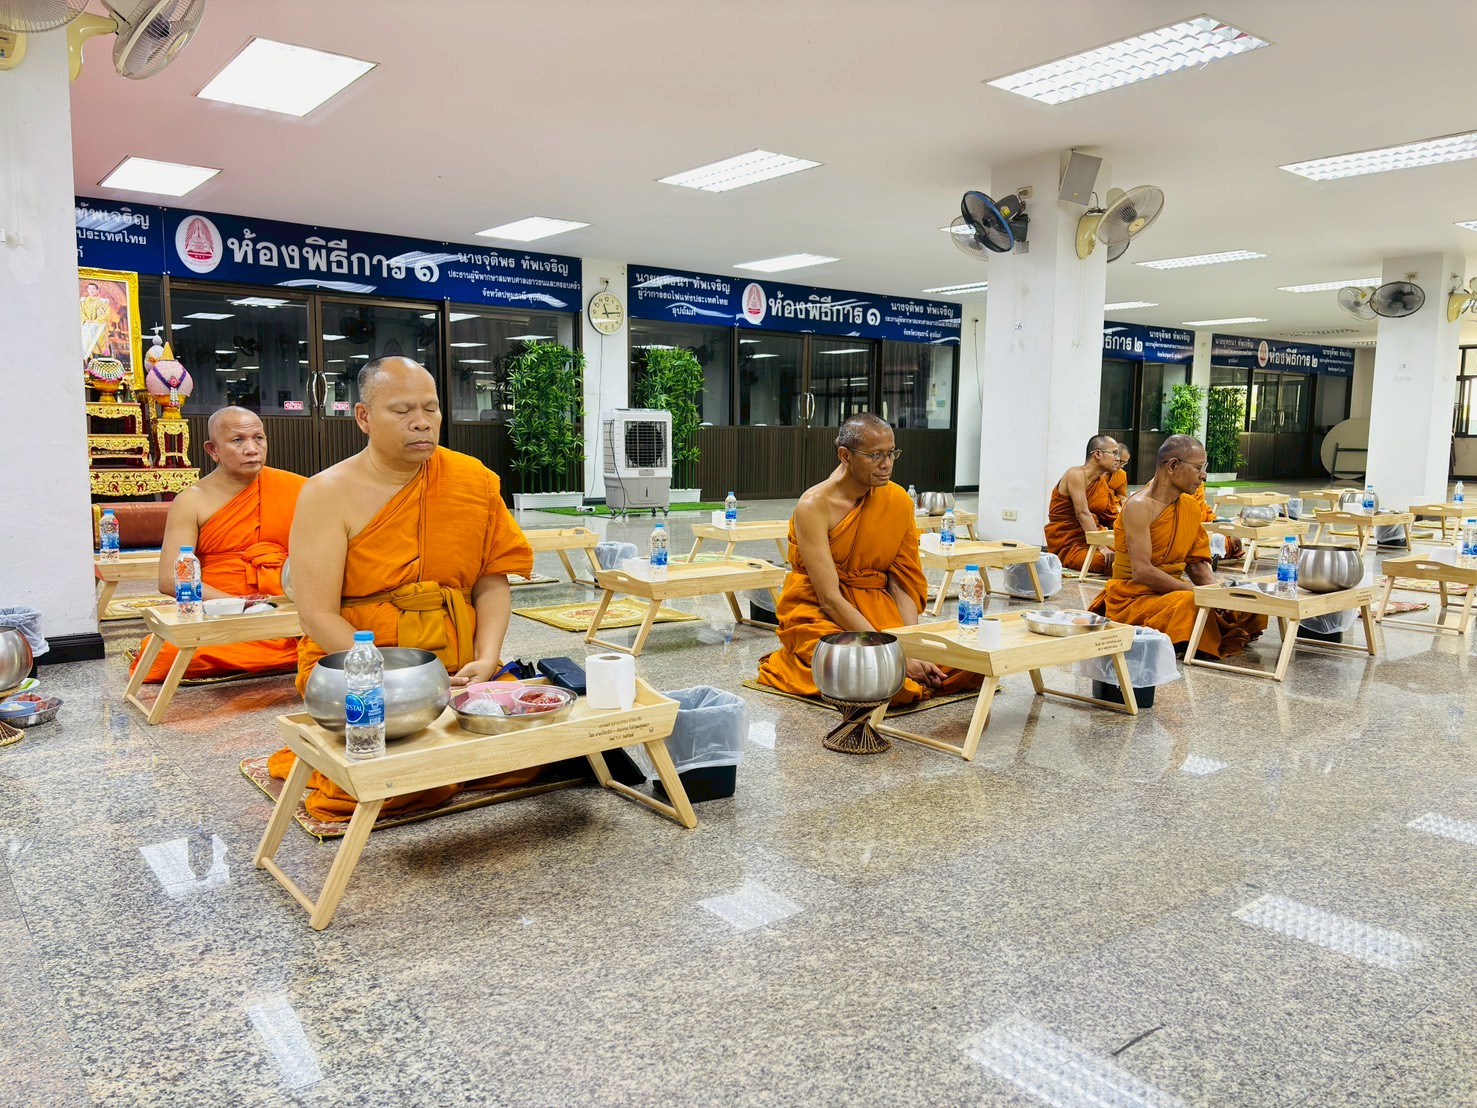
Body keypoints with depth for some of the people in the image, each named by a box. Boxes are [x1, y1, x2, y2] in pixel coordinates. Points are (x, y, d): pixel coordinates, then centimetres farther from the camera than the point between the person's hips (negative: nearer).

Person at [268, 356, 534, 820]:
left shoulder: (473, 480, 4)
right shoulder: (330, 494, -7)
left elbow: (491, 582, 7)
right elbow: (318, 614, -11)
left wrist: (487, 660, -10)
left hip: (457, 669, 4)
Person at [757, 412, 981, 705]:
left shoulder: (898, 500, -1)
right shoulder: (814, 507, -17)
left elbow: (902, 582, -1)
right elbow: (830, 599, -21)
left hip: (877, 608, 5)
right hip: (819, 614, -5)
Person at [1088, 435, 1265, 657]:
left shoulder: (1191, 507, 9)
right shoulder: (1140, 506, -16)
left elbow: (1196, 564, 11)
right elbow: (1142, 571, -24)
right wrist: (1198, 593, -24)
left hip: (1172, 592, 8)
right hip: (1134, 599, -8)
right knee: (1190, 605, -37)